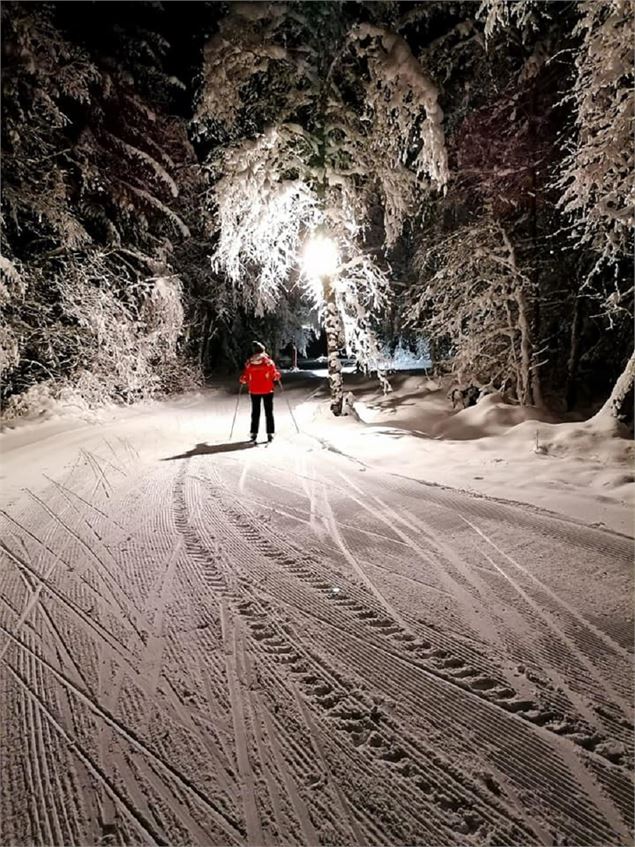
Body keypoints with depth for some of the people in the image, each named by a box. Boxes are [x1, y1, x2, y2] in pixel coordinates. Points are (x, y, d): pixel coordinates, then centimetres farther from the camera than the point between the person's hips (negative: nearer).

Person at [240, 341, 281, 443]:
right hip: (267, 390, -2)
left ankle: (254, 433, 11)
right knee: (269, 412, 6)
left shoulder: (249, 363, -4)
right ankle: (270, 434, 3)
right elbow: (275, 375, -7)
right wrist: (277, 377, 14)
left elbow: (244, 377, -2)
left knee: (255, 412, 13)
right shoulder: (268, 362, -9)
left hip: (254, 391, 2)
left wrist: (243, 381, 19)